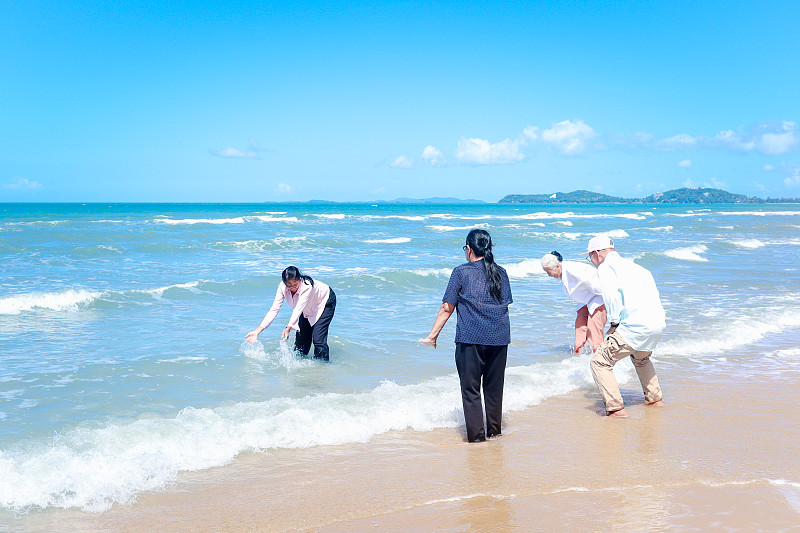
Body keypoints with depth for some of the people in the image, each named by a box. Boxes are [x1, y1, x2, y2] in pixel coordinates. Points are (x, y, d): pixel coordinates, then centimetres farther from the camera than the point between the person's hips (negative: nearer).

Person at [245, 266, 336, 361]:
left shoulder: (307, 286, -40)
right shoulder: (283, 287, -24)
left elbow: (299, 309, -47)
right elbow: (274, 310, -25)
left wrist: (288, 328, -60)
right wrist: (257, 331, -32)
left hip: (325, 301, -6)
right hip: (308, 309, 6)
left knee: (318, 338, -16)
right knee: (301, 336, 5)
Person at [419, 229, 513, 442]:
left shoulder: (461, 272, -3)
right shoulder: (501, 273, 10)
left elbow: (447, 308, -4)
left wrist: (433, 335, 2)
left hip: (471, 338, -4)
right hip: (499, 337, 5)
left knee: (471, 388, 3)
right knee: (494, 387, 14)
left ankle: (476, 434, 2)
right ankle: (494, 430, 22)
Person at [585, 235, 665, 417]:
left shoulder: (605, 267, 0)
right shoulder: (633, 265, 24)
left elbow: (612, 294, -18)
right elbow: (653, 291, 21)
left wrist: (614, 324, -10)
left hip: (635, 326, -9)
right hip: (658, 323, 9)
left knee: (600, 362, -2)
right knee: (641, 358, 37)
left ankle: (616, 409, -8)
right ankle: (654, 398, 40)